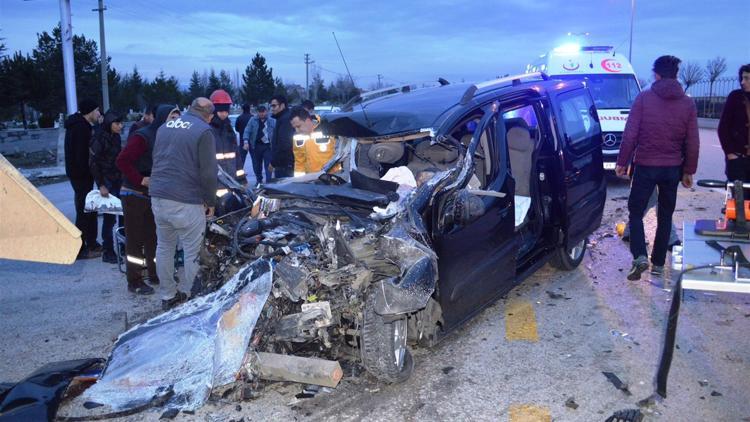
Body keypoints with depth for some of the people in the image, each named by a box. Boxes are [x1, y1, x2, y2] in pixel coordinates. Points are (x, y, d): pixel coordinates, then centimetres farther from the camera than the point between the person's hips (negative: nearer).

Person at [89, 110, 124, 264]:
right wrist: (101, 185, -16)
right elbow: (93, 163, -14)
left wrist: (122, 179, 7)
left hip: (118, 181, 6)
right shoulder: (100, 139, -13)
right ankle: (108, 252, 7)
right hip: (107, 182, -6)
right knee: (109, 217, -2)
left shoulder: (116, 138, 7)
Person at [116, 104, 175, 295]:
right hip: (135, 195, -8)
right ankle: (134, 281, 8)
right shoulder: (142, 137, -16)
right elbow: (122, 161, -23)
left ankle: (155, 274, 29)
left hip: (153, 195, 8)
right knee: (135, 239, 0)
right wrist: (140, 180, -24)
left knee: (153, 236, 16)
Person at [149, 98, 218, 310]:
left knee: (164, 247, 16)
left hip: (158, 197, 7)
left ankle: (167, 295, 24)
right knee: (193, 252, 4)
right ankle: (190, 297, 11)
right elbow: (208, 172, -10)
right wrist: (211, 201, 2)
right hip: (186, 202, -7)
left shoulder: (165, 127, 15)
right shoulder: (204, 131, -8)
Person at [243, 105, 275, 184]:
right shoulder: (253, 120, 5)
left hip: (268, 146, -2)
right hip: (255, 146, 2)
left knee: (268, 165, -7)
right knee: (257, 165, 11)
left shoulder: (272, 121, 4)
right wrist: (246, 142, -15)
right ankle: (259, 180, 26)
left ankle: (268, 181, -4)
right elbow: (247, 131, 0)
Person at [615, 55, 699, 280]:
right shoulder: (688, 103, 2)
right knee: (665, 216, 14)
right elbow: (692, 142, 2)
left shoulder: (644, 98, -7)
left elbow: (630, 134, -9)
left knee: (636, 211, 8)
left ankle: (640, 256, -9)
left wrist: (622, 161, 0)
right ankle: (658, 263, 18)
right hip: (672, 168, 3)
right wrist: (689, 170, 11)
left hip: (645, 165, -3)